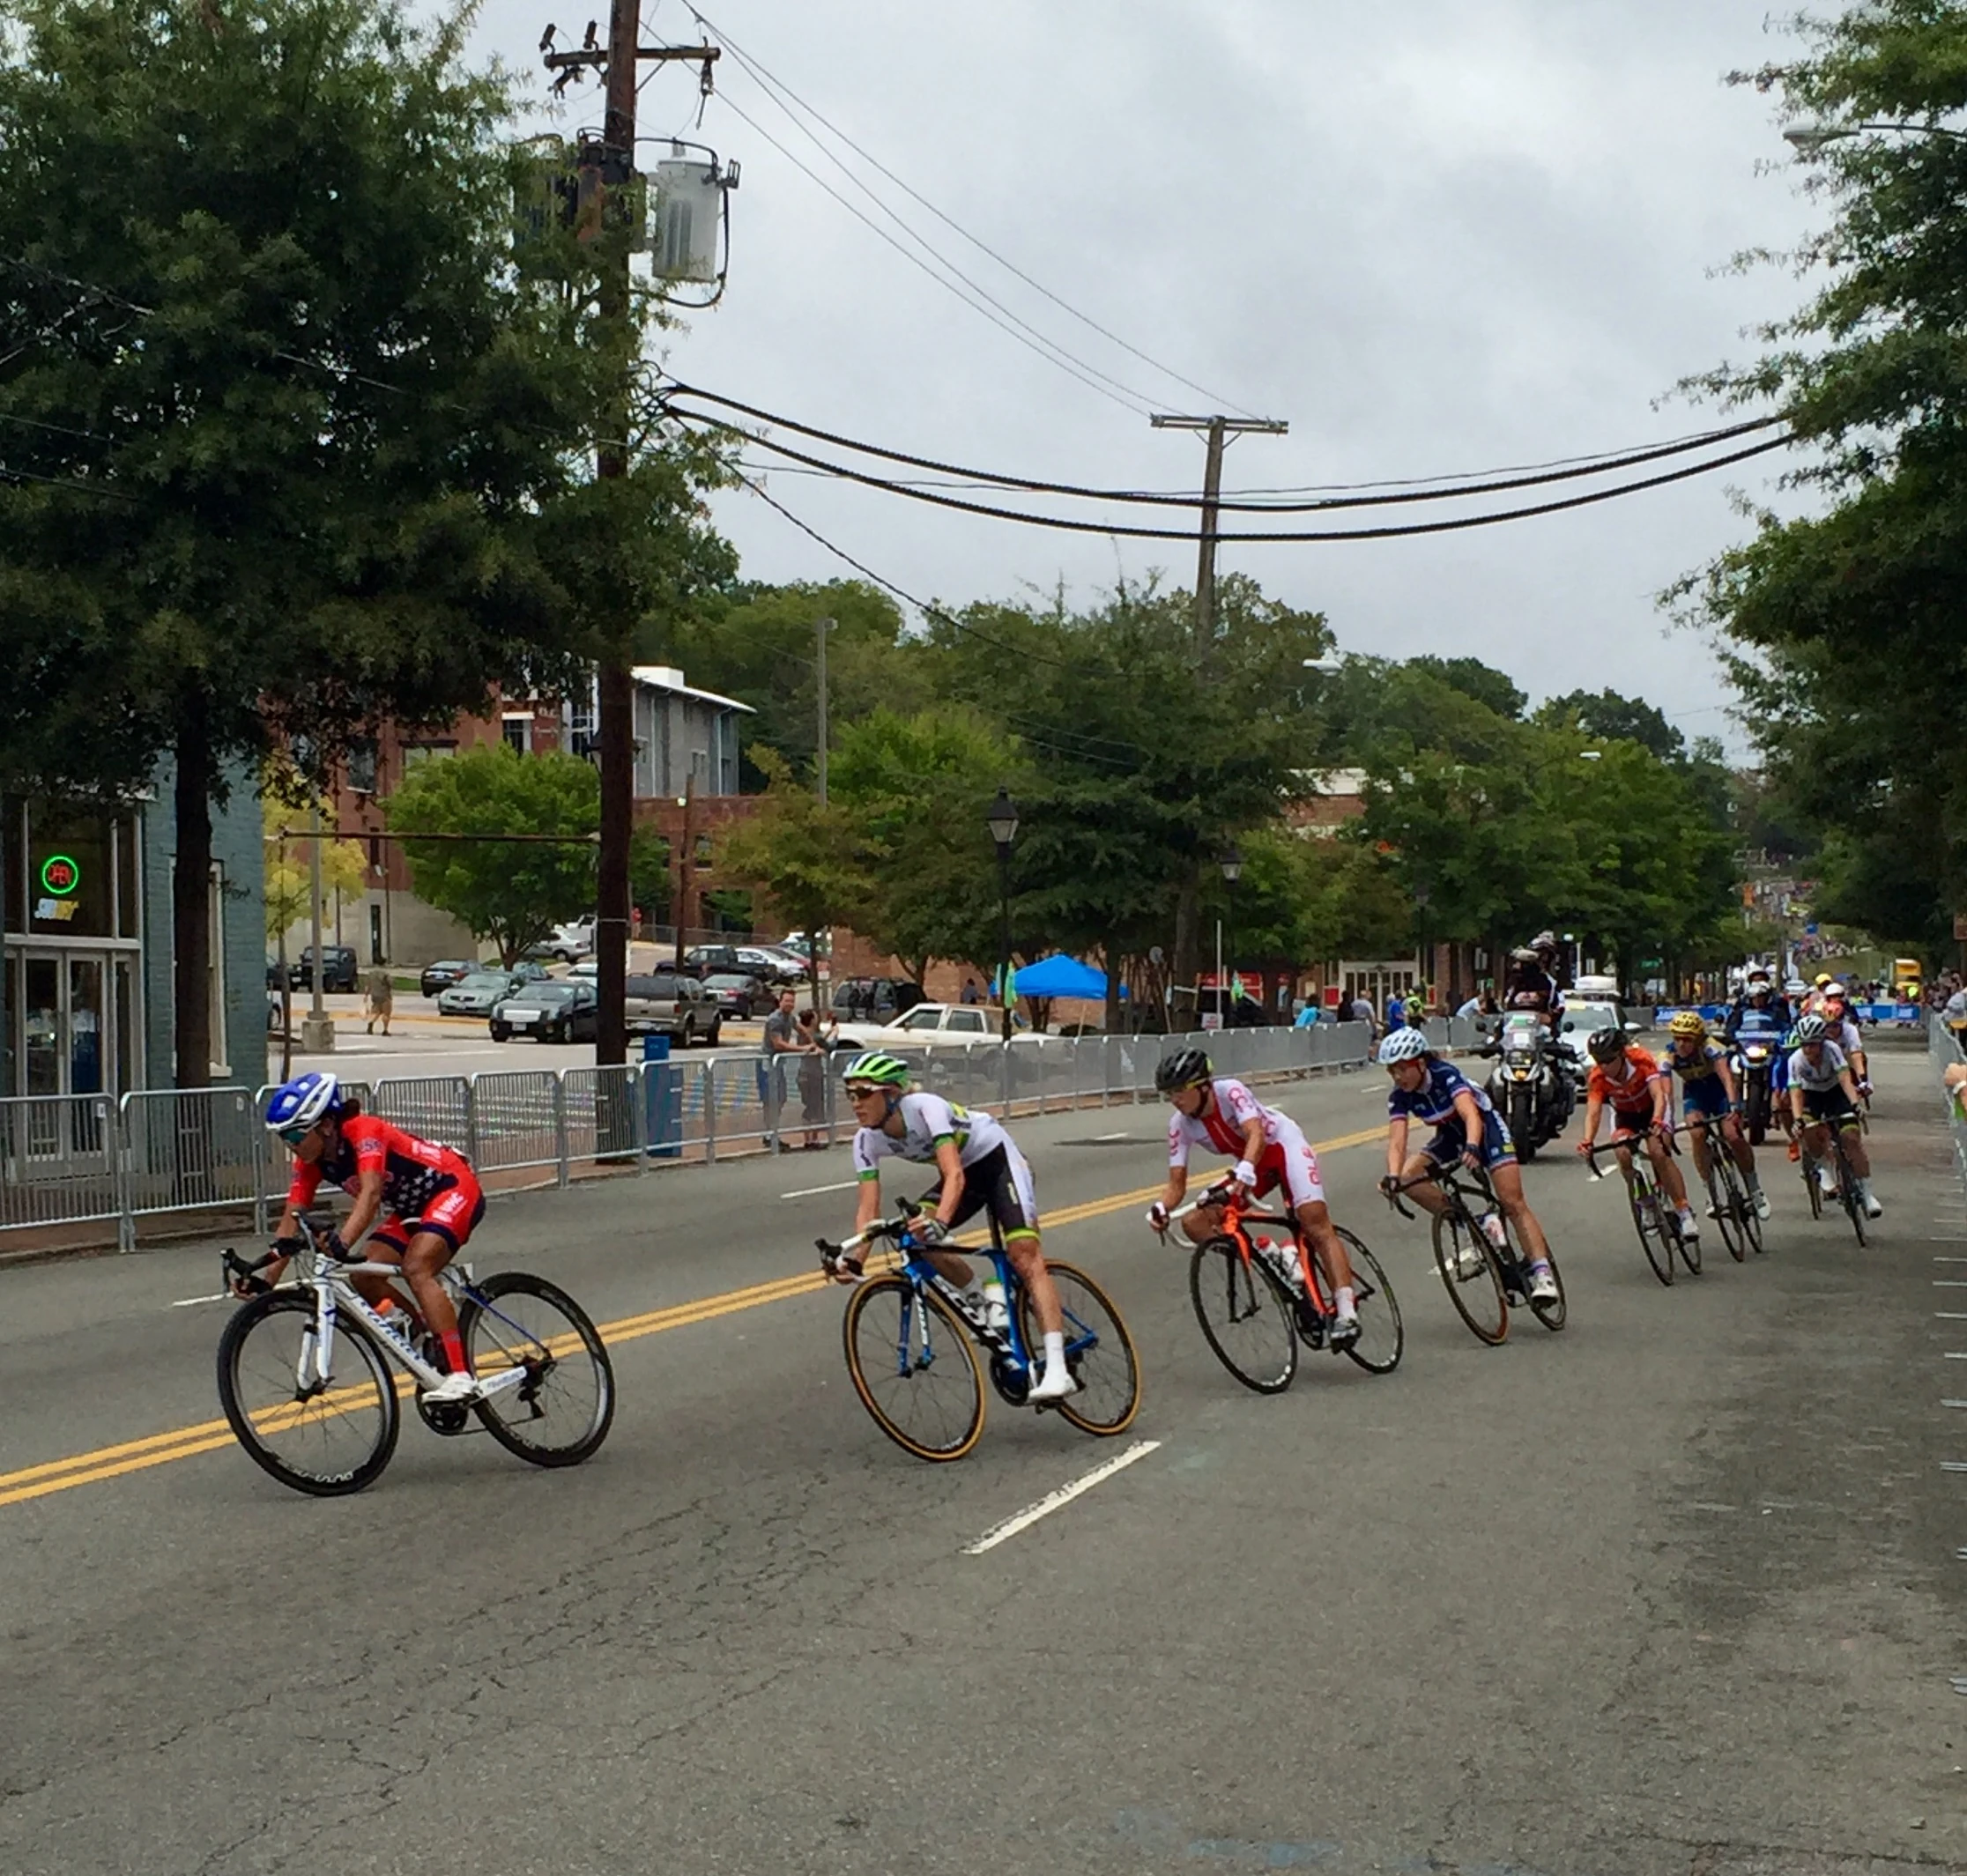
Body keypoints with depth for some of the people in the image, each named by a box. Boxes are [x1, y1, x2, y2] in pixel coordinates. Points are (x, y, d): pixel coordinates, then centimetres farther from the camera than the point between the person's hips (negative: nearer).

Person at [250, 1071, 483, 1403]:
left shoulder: (364, 1131, -28)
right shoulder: (311, 1161, -6)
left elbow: (371, 1193, -43)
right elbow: (291, 1219, -10)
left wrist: (342, 1241, -59)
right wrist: (267, 1278, -22)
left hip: (453, 1189, -9)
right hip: (411, 1207, 9)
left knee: (416, 1268, -28)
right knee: (364, 1278, -8)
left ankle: (461, 1376, -34)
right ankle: (429, 1345, 11)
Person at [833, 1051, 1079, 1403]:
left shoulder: (925, 1107, -32)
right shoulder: (867, 1140, -14)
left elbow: (955, 1176, -42)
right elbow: (869, 1208, -17)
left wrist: (940, 1222, -59)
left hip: (997, 1159, -6)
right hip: (964, 1171, 6)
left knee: (1024, 1255, -21)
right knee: (917, 1233, -20)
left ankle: (1057, 1370, -29)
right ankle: (981, 1300, 2)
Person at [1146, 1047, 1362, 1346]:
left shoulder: (1230, 1091, -28)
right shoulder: (1180, 1125, -15)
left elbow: (1256, 1135, -43)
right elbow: (1177, 1182, -15)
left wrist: (1244, 1171, -62)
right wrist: (1161, 1208, -37)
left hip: (1283, 1144, -6)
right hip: (1252, 1164, 6)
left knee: (1314, 1220, -26)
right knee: (1195, 1223, -14)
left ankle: (1346, 1311, -30)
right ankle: (1277, 1261, -18)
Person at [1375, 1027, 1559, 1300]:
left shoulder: (1446, 1075, -31)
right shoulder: (1399, 1097, -17)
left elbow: (1471, 1114, -46)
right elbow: (1396, 1140, -28)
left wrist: (1472, 1147, -65)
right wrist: (1392, 1176, -47)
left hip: (1485, 1127, -5)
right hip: (1451, 1135, 5)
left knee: (1513, 1202, -17)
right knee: (1408, 1178, -19)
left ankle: (1542, 1272, -18)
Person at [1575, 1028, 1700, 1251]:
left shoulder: (1641, 1060, -32)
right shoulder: (1597, 1078, -26)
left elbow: (1659, 1095, -41)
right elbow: (1593, 1112, -35)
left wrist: (1657, 1123, -60)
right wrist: (1587, 1141, -54)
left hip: (1652, 1110, -3)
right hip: (1625, 1116, 3)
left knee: (1659, 1153, -28)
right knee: (1624, 1155, -26)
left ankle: (1685, 1213, -24)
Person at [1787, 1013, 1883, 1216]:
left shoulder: (1831, 1049, -27)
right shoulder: (1796, 1060, -25)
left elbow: (1845, 1079, -35)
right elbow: (1796, 1093, -30)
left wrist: (1854, 1104, -51)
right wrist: (1798, 1119, -45)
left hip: (1835, 1091, -1)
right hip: (1812, 1095, 1)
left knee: (1852, 1138, -16)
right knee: (1811, 1131, -29)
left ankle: (1866, 1192, -11)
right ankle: (1822, 1171, -2)